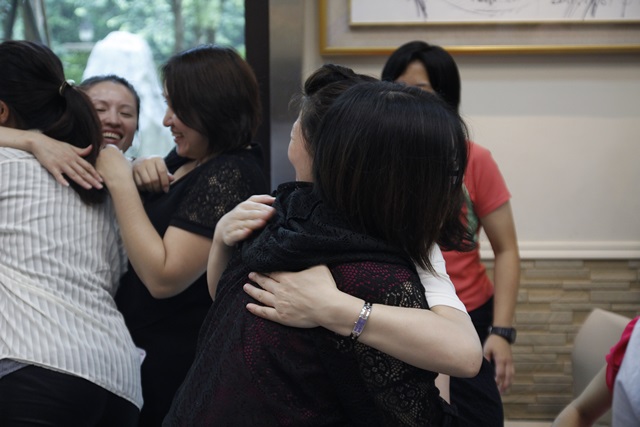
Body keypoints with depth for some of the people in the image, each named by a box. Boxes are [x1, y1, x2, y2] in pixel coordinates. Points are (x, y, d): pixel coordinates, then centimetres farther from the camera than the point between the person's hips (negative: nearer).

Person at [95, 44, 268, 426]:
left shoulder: (228, 177, -23)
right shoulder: (188, 159, 6)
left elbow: (163, 277, -28)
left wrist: (120, 182, -23)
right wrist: (141, 173, -7)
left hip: (178, 363, -9)